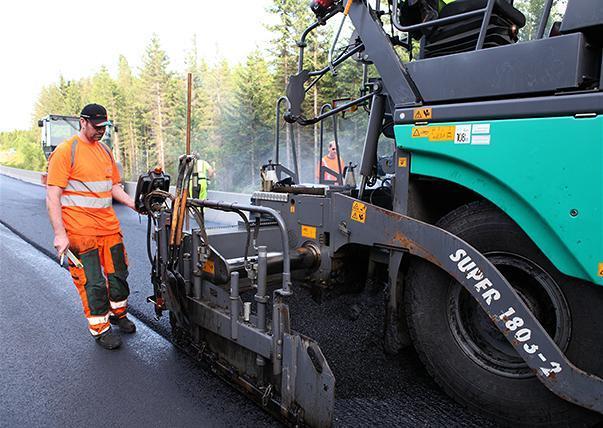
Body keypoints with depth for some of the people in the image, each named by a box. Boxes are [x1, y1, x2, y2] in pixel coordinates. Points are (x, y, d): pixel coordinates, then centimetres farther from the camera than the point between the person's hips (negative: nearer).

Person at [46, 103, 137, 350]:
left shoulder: (105, 151, 13)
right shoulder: (65, 151, -9)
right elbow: (52, 196, -12)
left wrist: (135, 205, 5)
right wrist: (59, 234, -17)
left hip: (109, 226, 7)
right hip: (80, 230, -6)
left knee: (118, 273, 15)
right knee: (93, 283, 1)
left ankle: (118, 313, 37)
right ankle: (100, 329, 18)